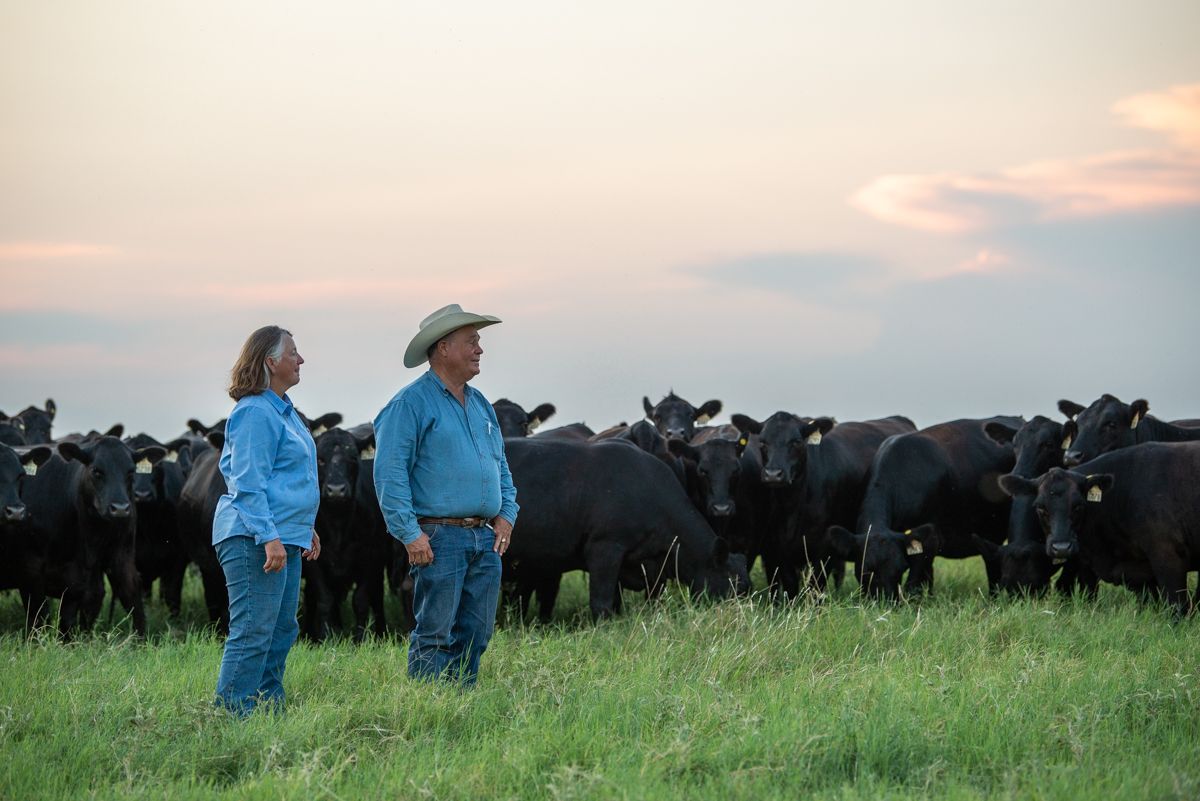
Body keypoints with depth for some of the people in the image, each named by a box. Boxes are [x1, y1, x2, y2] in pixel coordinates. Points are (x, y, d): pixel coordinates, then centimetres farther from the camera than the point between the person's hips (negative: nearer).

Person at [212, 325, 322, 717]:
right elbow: (249, 485, -19)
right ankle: (231, 715, -11)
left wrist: (306, 529, 27)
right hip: (253, 538, -11)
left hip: (283, 537, 11)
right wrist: (269, 537, -25)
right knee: (253, 633, -12)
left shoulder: (283, 411, 19)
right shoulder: (255, 413, -14)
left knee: (282, 632, 13)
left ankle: (269, 712, 18)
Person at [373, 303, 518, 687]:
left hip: (484, 538, 8)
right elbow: (390, 472, -12)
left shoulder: (479, 404, 18)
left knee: (475, 635, 8)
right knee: (435, 636, -8)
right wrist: (409, 533, -18)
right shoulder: (411, 403, -6)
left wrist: (506, 513, 11)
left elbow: (500, 464, 27)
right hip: (439, 536, -7)